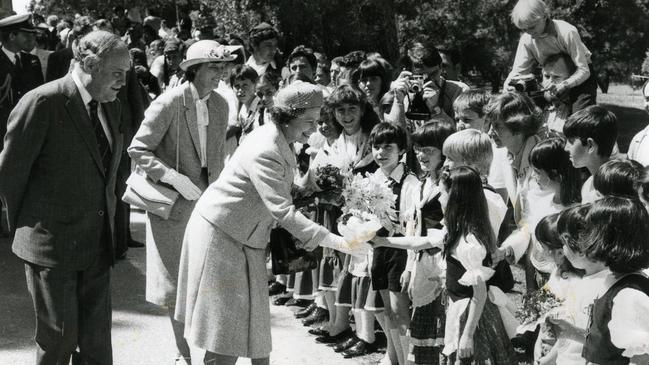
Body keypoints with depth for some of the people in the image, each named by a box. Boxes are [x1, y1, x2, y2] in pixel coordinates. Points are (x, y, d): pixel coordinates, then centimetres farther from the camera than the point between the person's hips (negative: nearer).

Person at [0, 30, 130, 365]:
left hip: (98, 245, 6)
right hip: (52, 246, -6)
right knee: (59, 338, 2)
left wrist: (105, 219, 15)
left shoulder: (110, 107, 8)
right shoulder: (42, 103, -15)